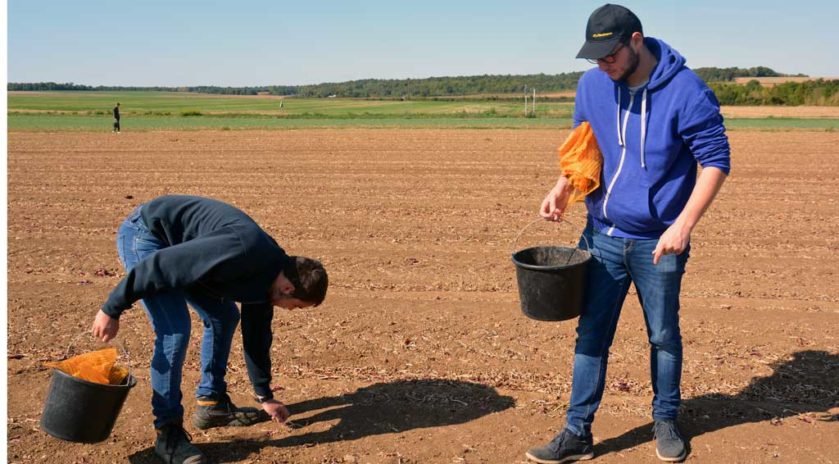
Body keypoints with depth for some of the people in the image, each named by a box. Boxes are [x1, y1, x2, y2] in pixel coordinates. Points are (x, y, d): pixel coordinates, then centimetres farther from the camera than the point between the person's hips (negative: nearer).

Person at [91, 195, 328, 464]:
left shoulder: (267, 274, -1)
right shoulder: (241, 251, -33)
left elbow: (256, 333, 12)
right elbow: (158, 267, -31)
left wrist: (264, 396, 20)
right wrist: (112, 309, -21)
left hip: (176, 241, 9)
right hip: (144, 233, -9)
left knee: (225, 317, 9)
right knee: (175, 331, -18)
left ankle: (212, 403, 21)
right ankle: (168, 432, -6)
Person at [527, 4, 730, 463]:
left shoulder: (686, 90, -14)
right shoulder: (592, 85, 0)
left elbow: (716, 161, -12)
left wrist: (683, 225, -21)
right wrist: (562, 187, -4)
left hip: (657, 243, -3)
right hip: (602, 236, 4)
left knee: (664, 336, 12)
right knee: (591, 334, 5)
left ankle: (665, 422, 33)